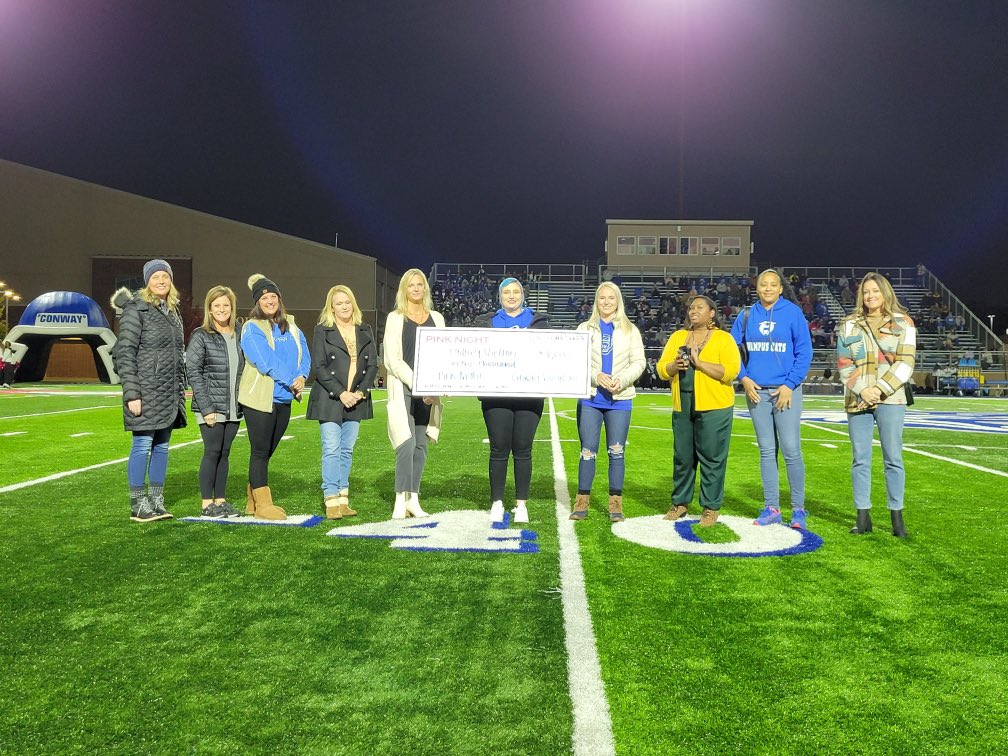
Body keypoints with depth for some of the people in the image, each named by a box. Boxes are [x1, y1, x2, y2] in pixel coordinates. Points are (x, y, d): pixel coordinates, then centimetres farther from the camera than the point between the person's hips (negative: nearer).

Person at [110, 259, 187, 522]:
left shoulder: (173, 312, 15)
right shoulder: (136, 310, -7)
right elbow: (124, 353, -11)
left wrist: (181, 390, 15)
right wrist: (131, 393, -16)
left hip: (170, 393, 7)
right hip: (146, 391, -7)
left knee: (161, 446, 10)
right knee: (142, 445, -2)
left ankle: (157, 501, 18)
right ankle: (138, 504, 8)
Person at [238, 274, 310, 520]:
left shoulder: (291, 326, 11)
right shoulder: (252, 328, -7)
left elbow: (304, 356, 8)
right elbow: (266, 361, -16)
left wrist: (301, 377, -11)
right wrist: (291, 381, -14)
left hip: (283, 399, 6)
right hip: (259, 398, -6)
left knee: (266, 452, 13)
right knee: (260, 452, 1)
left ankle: (254, 501, 24)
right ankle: (262, 504, 8)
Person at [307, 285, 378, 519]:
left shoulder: (365, 330, 12)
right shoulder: (322, 330, 1)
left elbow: (373, 365, 8)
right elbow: (318, 367, -5)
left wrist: (360, 392, -7)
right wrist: (340, 393, -13)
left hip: (356, 400, 4)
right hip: (329, 400, -3)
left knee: (347, 450, 6)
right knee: (331, 450, -7)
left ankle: (343, 499, 11)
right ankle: (331, 502, -4)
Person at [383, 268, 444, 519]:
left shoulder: (436, 318, 14)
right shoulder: (395, 318, 3)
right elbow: (393, 359, -5)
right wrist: (417, 385, -15)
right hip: (403, 389, -4)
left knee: (421, 445, 5)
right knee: (407, 443, -13)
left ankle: (413, 499, 12)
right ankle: (401, 500, -8)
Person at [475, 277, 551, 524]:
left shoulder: (538, 321, 12)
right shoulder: (487, 322, 14)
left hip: (528, 394, 0)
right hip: (496, 394, 0)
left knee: (523, 449, 1)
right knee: (499, 449, 1)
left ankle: (521, 504, 10)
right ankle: (497, 503, 10)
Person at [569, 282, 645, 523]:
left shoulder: (630, 330, 9)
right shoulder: (585, 329, 8)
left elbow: (638, 362, 3)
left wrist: (622, 380, -14)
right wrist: (595, 376, -15)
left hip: (619, 399, 0)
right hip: (590, 398, 0)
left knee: (617, 451, 3)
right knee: (588, 451, 1)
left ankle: (616, 503, 11)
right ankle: (582, 501, 11)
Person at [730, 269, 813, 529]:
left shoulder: (793, 313, 0)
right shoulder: (746, 316, 8)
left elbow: (804, 352, -2)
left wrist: (790, 385, -9)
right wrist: (744, 378, -3)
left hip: (785, 390, -3)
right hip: (756, 391, 3)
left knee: (791, 451, -5)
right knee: (767, 451, 8)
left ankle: (798, 509, 7)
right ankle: (771, 508, 15)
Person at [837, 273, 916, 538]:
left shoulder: (902, 322, 6)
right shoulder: (849, 325, 10)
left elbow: (906, 362, -2)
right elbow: (844, 363, 5)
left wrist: (880, 389, -12)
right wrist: (862, 389, -9)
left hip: (890, 398, -2)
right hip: (857, 399, 2)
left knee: (893, 458, -1)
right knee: (860, 459, 3)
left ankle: (897, 517, 8)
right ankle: (863, 517, 10)